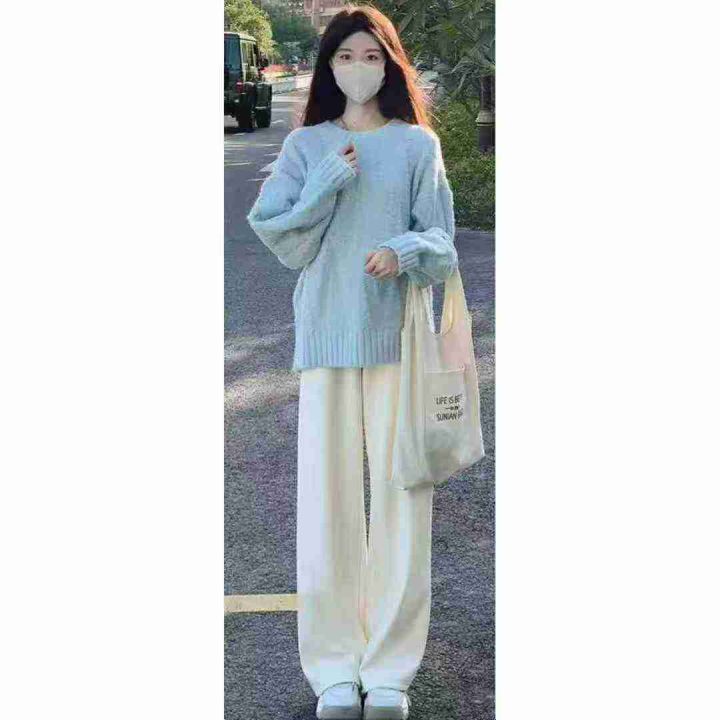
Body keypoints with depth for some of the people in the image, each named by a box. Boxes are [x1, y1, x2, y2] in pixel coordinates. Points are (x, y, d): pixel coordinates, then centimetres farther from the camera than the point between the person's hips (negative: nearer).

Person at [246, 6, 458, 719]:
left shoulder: (417, 145, 10)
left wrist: (406, 251, -17)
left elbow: (443, 244, 4)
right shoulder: (306, 146, 13)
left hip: (398, 338, 0)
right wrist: (329, 185, -7)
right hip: (326, 337, 1)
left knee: (400, 497, -3)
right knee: (327, 498, -3)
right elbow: (274, 234, 4)